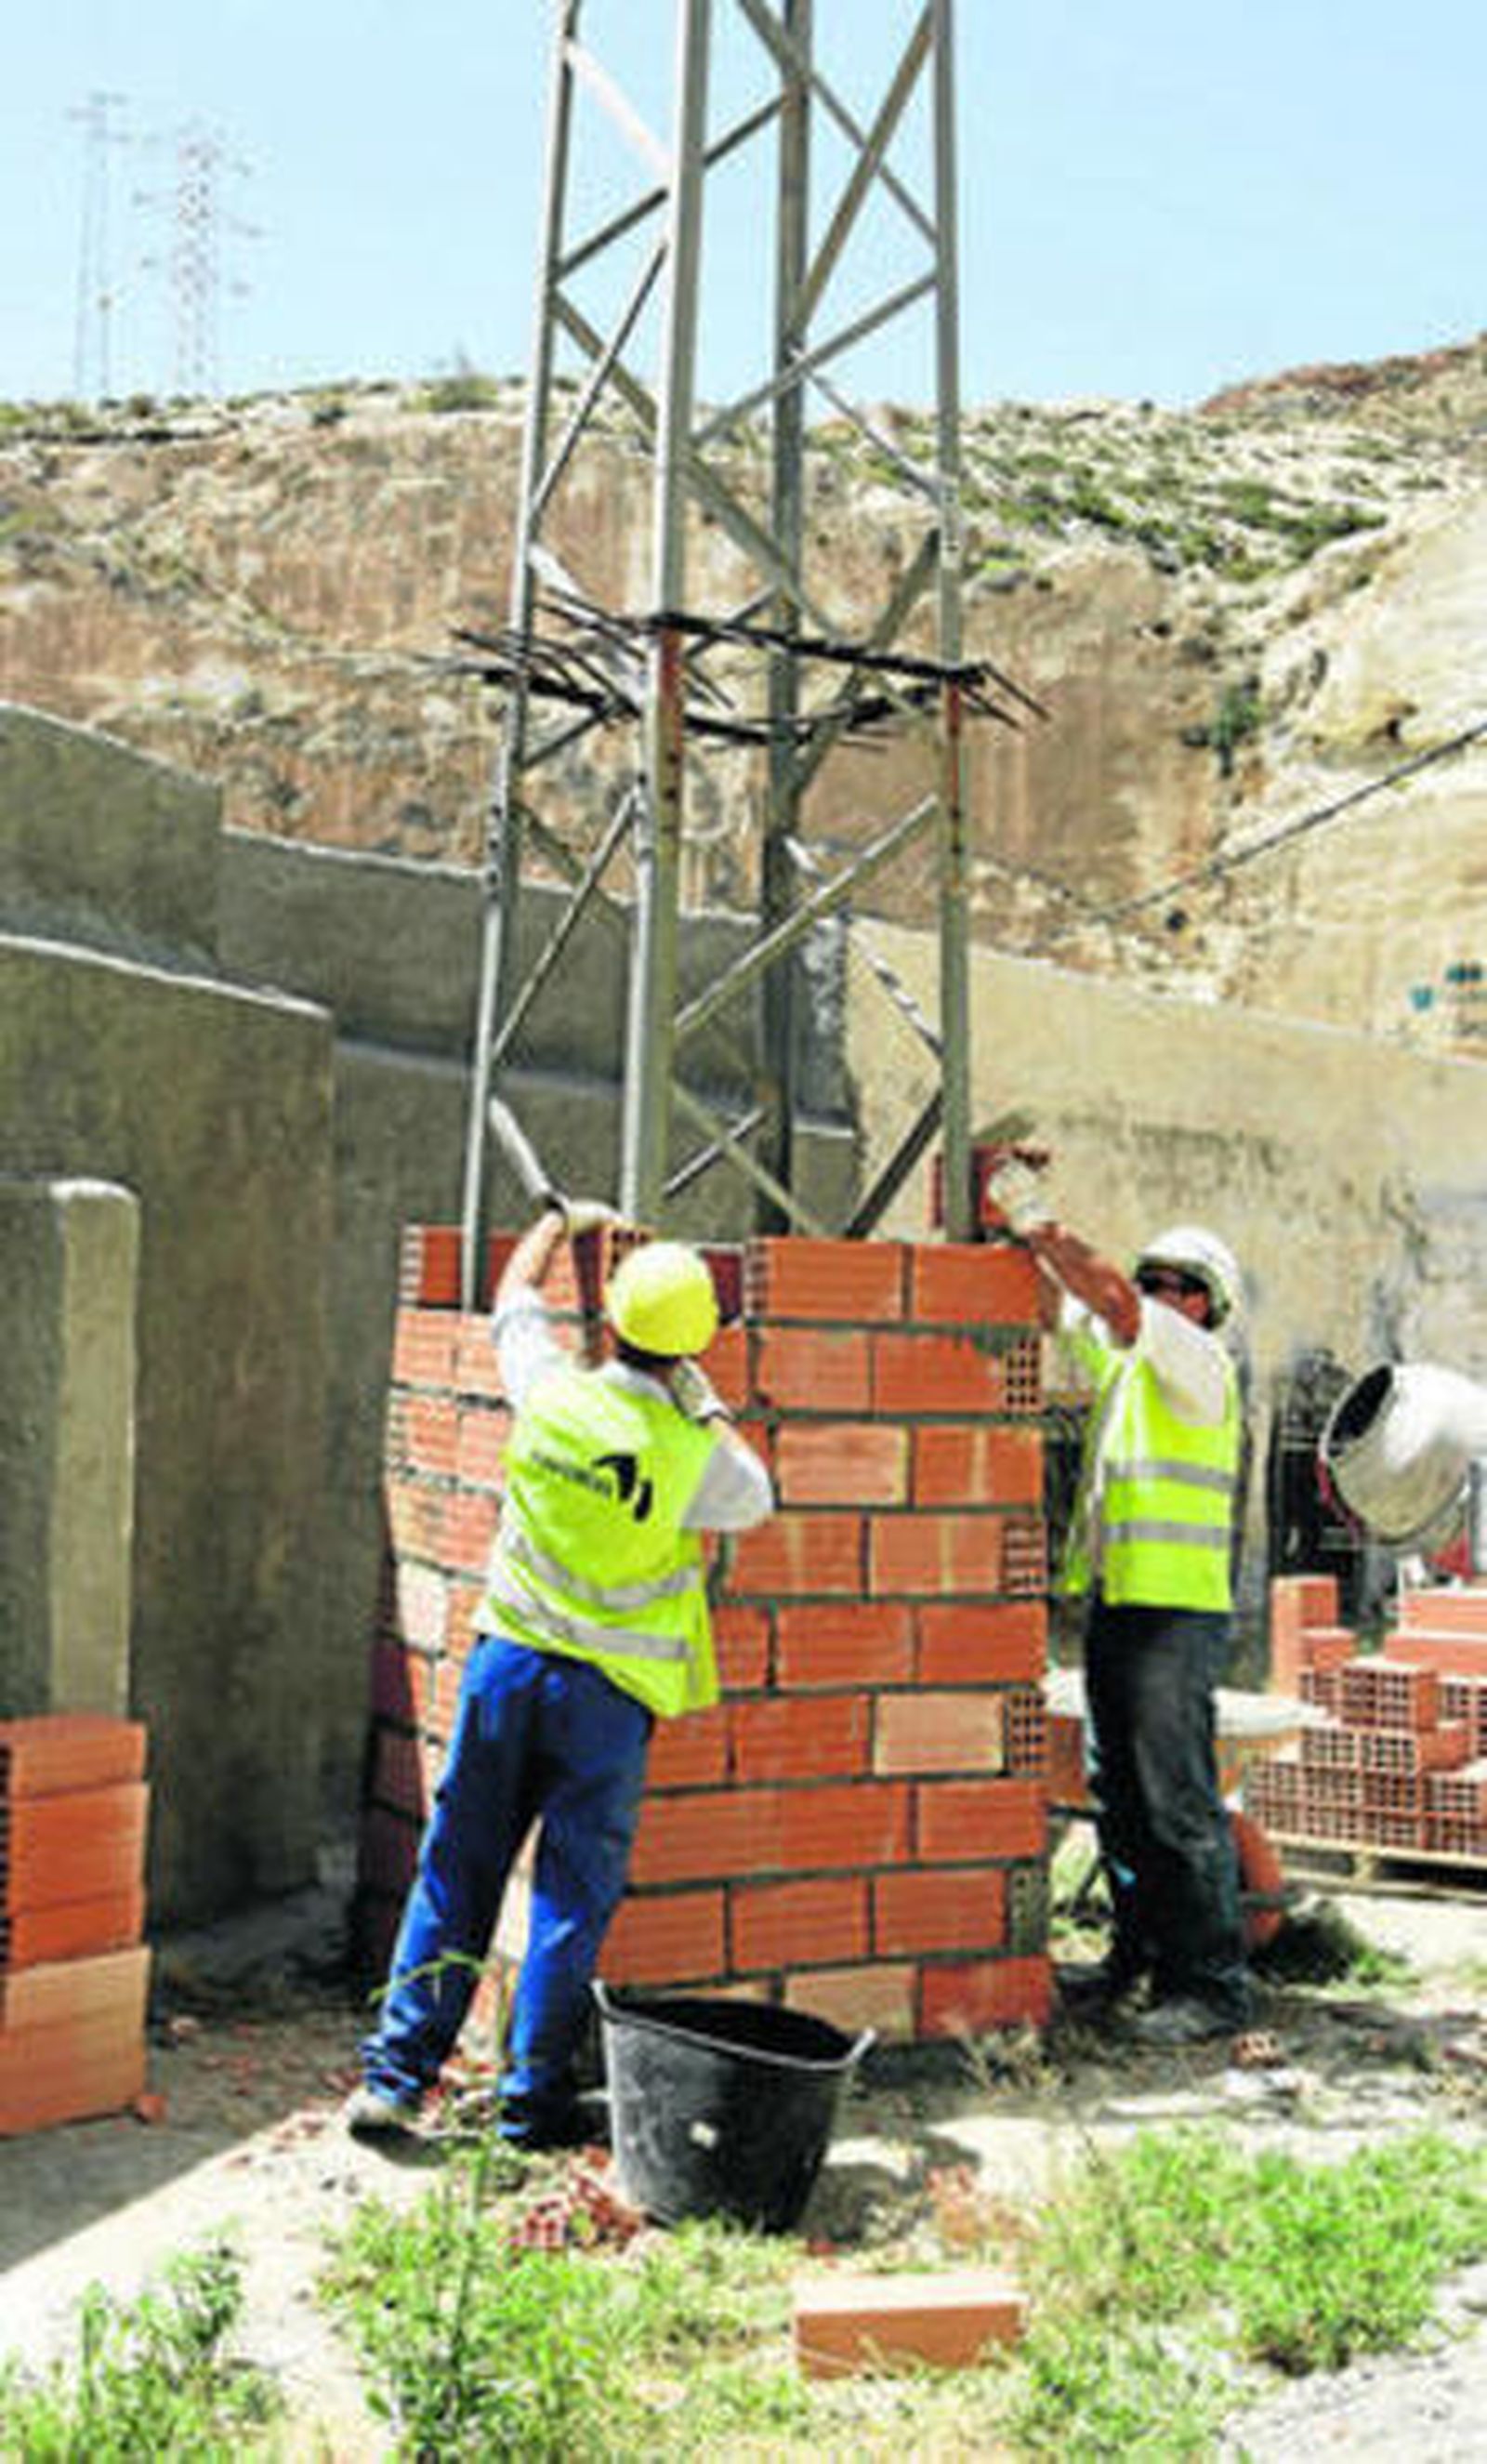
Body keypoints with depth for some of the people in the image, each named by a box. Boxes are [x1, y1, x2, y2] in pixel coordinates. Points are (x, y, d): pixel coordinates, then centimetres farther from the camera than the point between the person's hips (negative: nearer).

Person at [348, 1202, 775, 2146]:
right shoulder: (693, 1454, -14)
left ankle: (396, 2075, 14)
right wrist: (709, 1406, 13)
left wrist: (562, 1219, 31)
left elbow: (516, 1296, 15)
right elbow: (757, 1499, 9)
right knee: (574, 1892, 7)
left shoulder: (551, 1393, -7)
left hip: (509, 1661, 3)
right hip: (608, 1690, -3)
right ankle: (536, 2098, 13)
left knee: (457, 1873, 11)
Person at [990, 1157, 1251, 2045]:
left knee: (1180, 1801, -8)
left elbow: (1115, 1300, -18)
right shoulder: (1127, 1359, 17)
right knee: (1119, 1795, 13)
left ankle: (1212, 1982, -3)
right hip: (1115, 1606, 9)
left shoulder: (1201, 1364, -6)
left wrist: (1045, 1224, -13)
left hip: (1175, 1613, -9)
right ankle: (1139, 1955, 23)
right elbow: (1063, 1309, 22)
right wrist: (1027, 1234, 9)